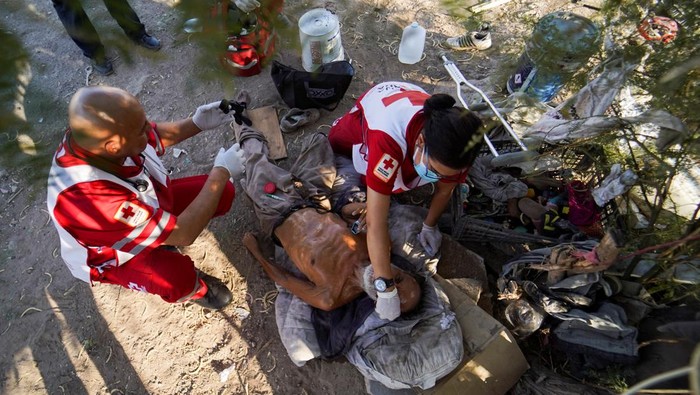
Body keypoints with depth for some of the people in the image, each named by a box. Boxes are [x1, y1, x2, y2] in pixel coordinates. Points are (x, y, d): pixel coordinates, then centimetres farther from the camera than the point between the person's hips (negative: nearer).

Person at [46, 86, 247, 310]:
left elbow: (157, 136, 0)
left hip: (149, 204, 6)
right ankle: (193, 288, 4)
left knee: (223, 193, -4)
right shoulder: (91, 197, -44)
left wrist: (198, 124, -17)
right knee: (177, 276, -34)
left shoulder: (102, 135, -25)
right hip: (116, 253, -6)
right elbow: (183, 233, -37)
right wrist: (222, 171, -32)